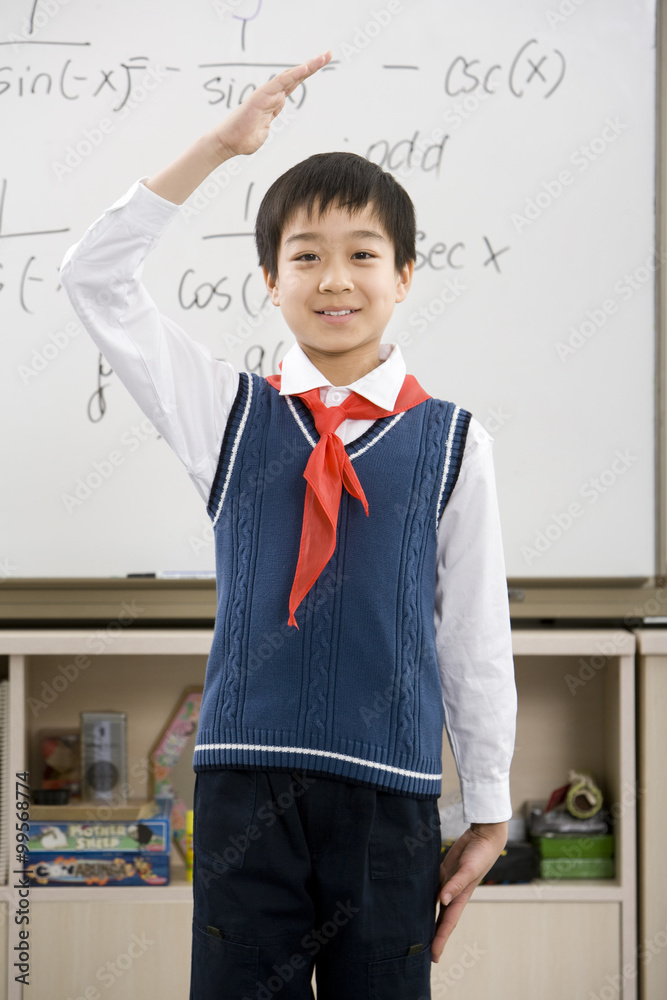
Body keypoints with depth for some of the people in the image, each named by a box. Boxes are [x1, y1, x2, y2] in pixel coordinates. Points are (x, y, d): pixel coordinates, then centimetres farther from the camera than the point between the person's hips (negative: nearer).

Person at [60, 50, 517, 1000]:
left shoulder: (451, 440, 3)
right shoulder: (232, 415, 7)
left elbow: (477, 636, 5)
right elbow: (95, 279, 5)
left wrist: (487, 816, 8)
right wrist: (219, 145, -1)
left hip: (390, 790, -1)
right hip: (246, 779, 1)